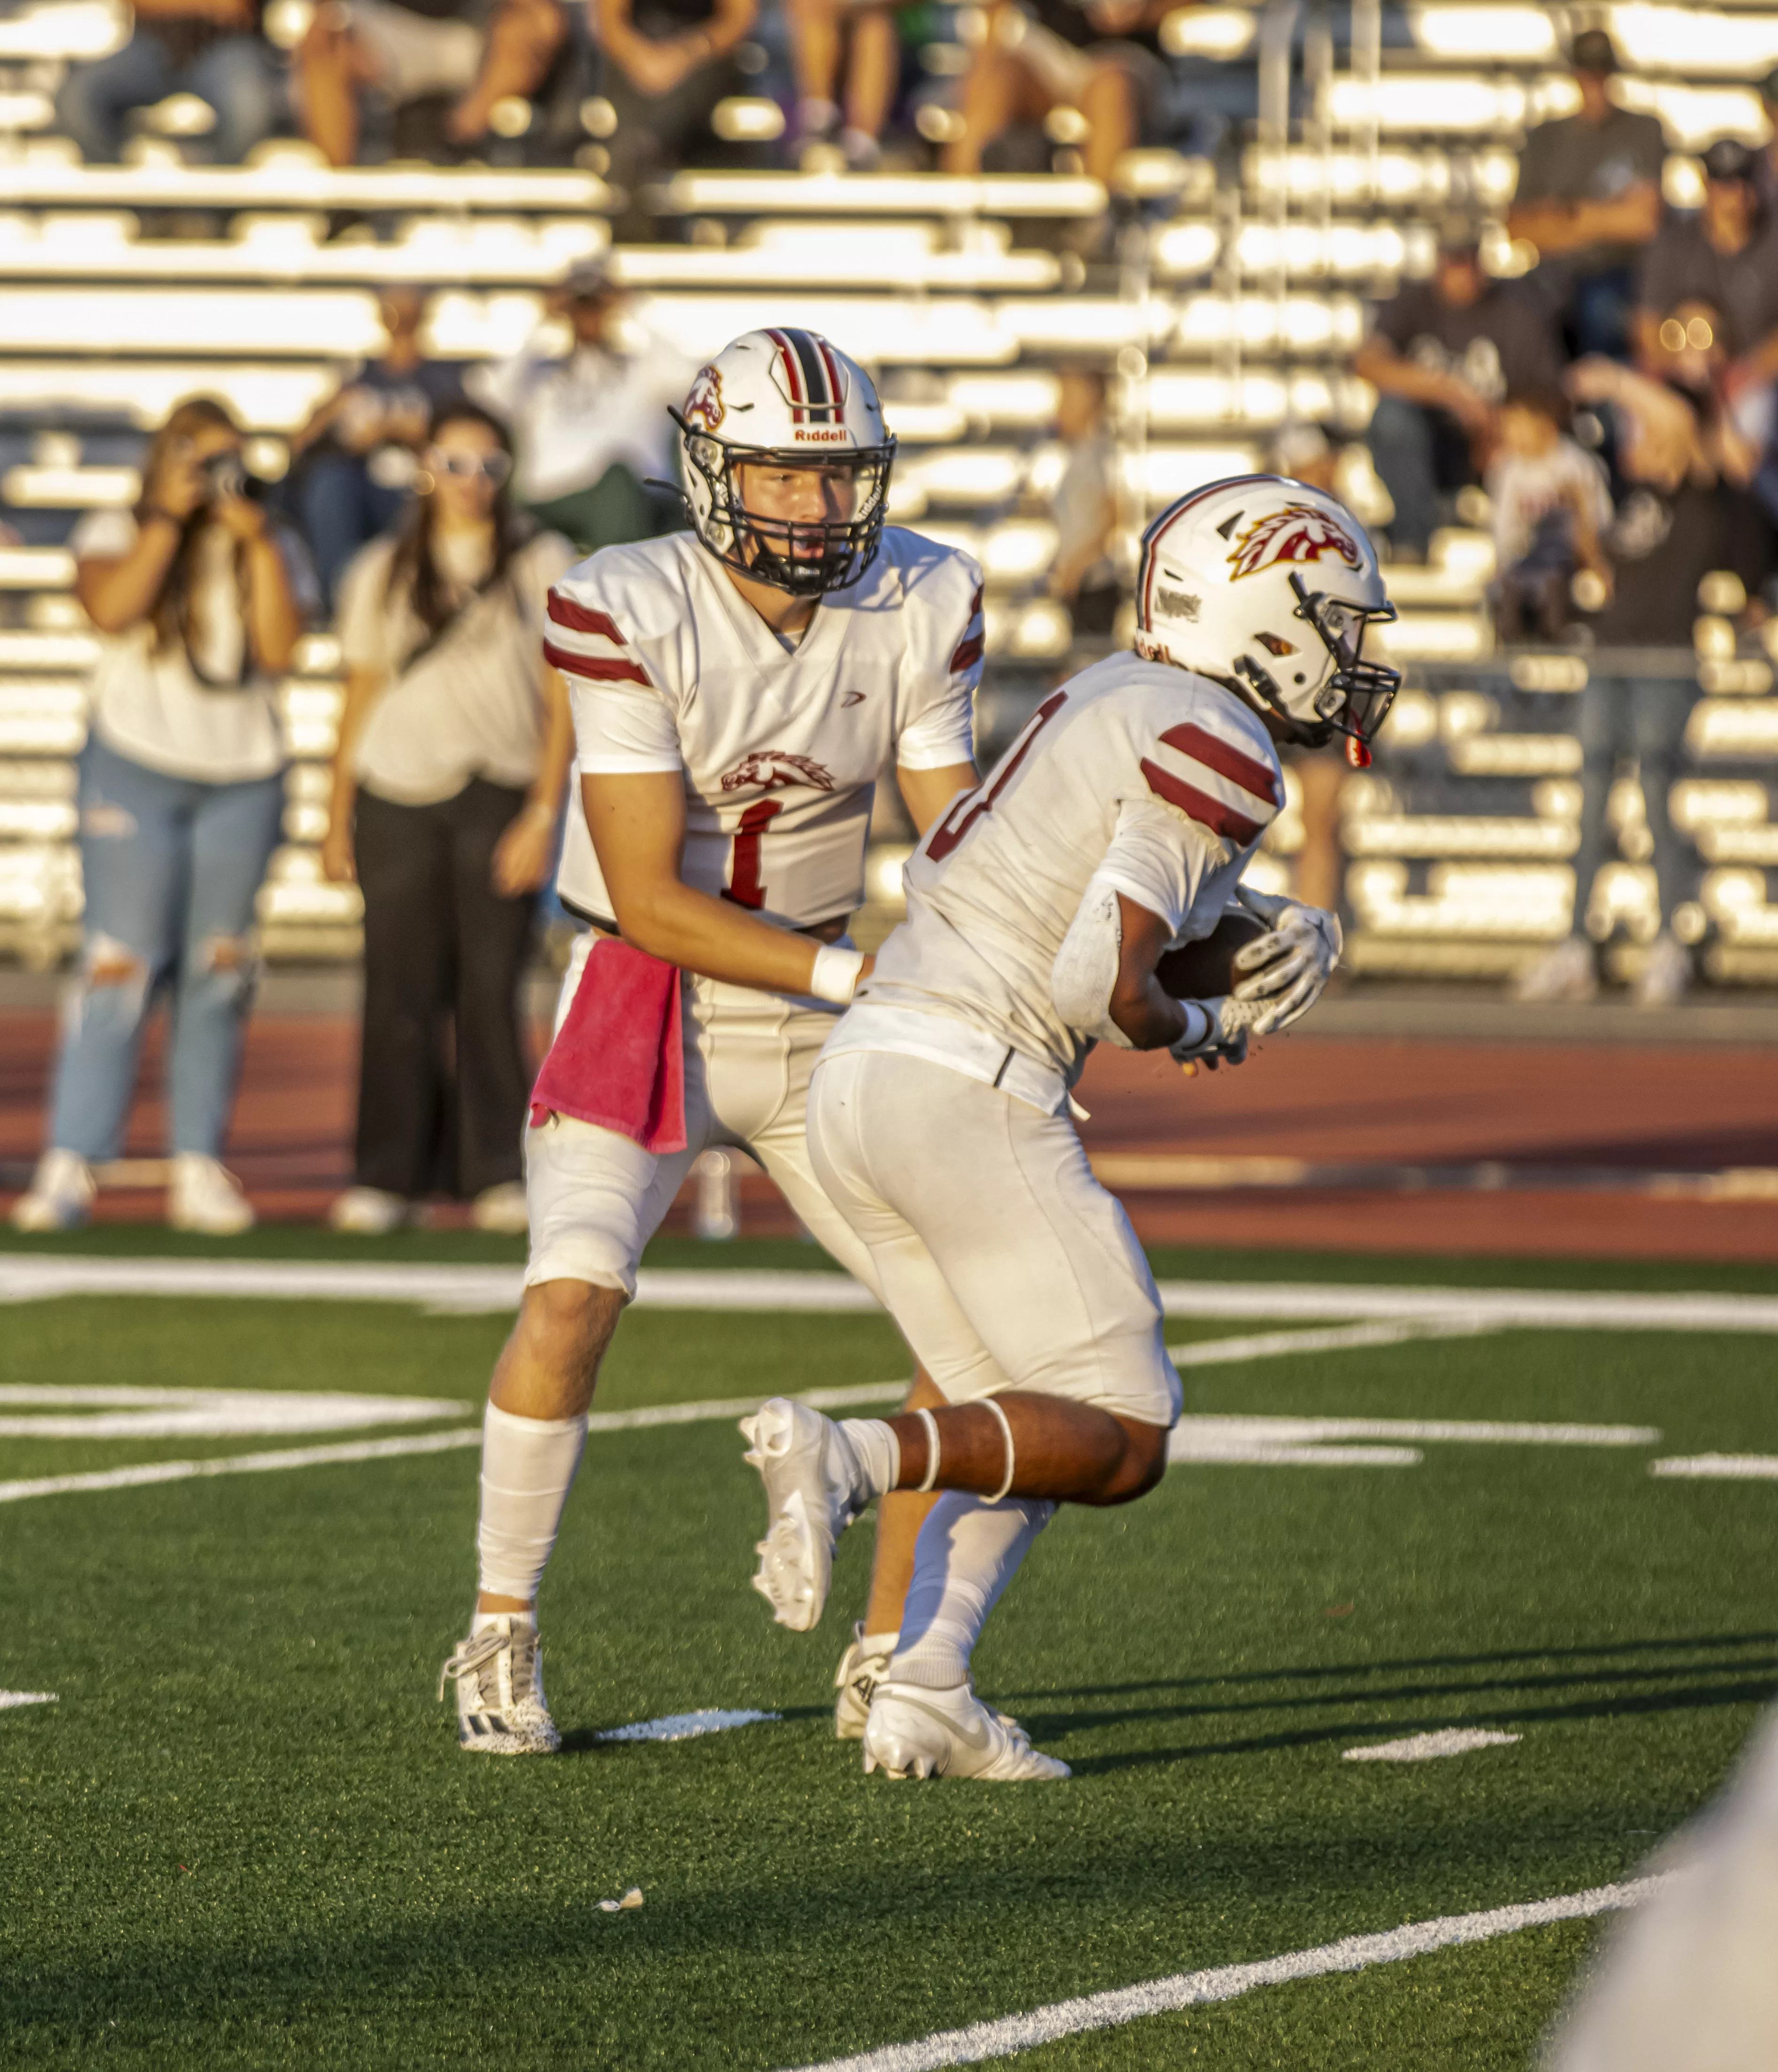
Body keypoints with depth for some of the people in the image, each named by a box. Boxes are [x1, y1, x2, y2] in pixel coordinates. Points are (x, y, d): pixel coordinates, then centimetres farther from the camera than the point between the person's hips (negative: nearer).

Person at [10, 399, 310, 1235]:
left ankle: (200, 1167, 7)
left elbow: (280, 647, -5)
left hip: (242, 780, 3)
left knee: (218, 974, 3)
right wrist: (168, 519, -13)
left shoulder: (271, 550, 11)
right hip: (135, 769, -3)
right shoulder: (118, 534, 5)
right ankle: (69, 1167, -13)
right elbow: (111, 608, -16)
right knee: (120, 966, -12)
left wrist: (256, 540, -8)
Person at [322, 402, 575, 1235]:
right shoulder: (383, 574, 13)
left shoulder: (542, 565, 7)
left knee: (491, 985, -6)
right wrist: (337, 819, 11)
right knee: (401, 987, -2)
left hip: (499, 792, -1)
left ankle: (499, 1174, -1)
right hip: (396, 795, 1)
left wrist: (543, 815, -6)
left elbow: (562, 700, 3)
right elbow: (360, 698, 15)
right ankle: (385, 1176, 3)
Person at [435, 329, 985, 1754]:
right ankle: (501, 1646, -5)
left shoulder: (921, 609, -9)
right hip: (641, 1002, -4)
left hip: (818, 1034, 4)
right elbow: (651, 900, -22)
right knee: (571, 1300, -24)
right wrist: (861, 975, -30)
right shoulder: (627, 616, -21)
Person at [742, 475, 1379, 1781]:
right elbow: (1104, 985, -17)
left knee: (1028, 1427, 17)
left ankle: (925, 1694, 1)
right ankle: (847, 1456, -21)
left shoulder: (1120, 696, 18)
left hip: (860, 1073, 9)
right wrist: (1204, 1033, 4)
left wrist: (1266, 937, 13)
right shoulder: (1221, 749, -10)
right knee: (1119, 1446, -2)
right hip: (971, 1094, -9)